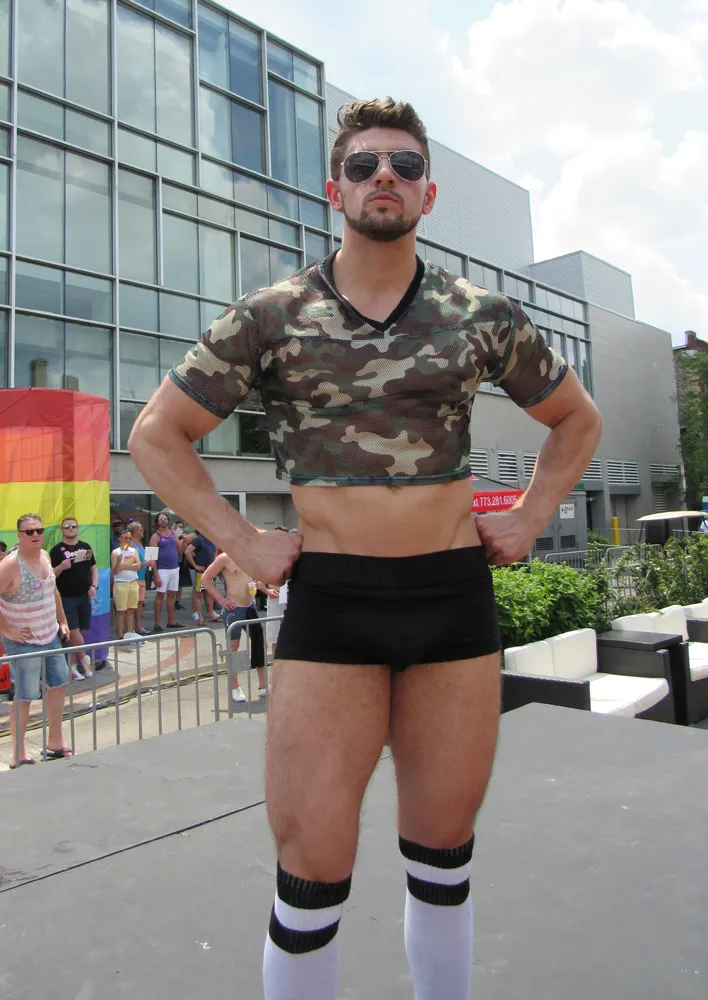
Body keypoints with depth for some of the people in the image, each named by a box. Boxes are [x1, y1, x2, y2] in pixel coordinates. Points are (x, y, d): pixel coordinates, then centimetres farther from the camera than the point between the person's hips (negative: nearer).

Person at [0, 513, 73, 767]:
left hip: (50, 636, 8)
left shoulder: (44, 556, 4)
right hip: (24, 640, -8)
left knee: (59, 684, 15)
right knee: (25, 696, 1)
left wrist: (62, 622, 15)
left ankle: (55, 743, 31)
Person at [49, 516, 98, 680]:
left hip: (84, 596, 4)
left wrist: (94, 586, -1)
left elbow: (94, 568, 13)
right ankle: (84, 659, 10)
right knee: (73, 632, -9)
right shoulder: (56, 550, -3)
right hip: (66, 597, -4)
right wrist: (61, 567, -25)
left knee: (77, 632, 9)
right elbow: (50, 575, -5)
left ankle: (73, 665, 19)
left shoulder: (85, 547, 9)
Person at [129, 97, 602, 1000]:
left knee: (442, 859, 15)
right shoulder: (269, 317, 1)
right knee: (310, 871, 2)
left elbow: (577, 420, 20)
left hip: (456, 597, 2)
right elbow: (155, 436, 6)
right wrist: (241, 543, -3)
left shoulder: (483, 317, 6)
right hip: (329, 600, -1)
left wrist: (528, 520, 8)